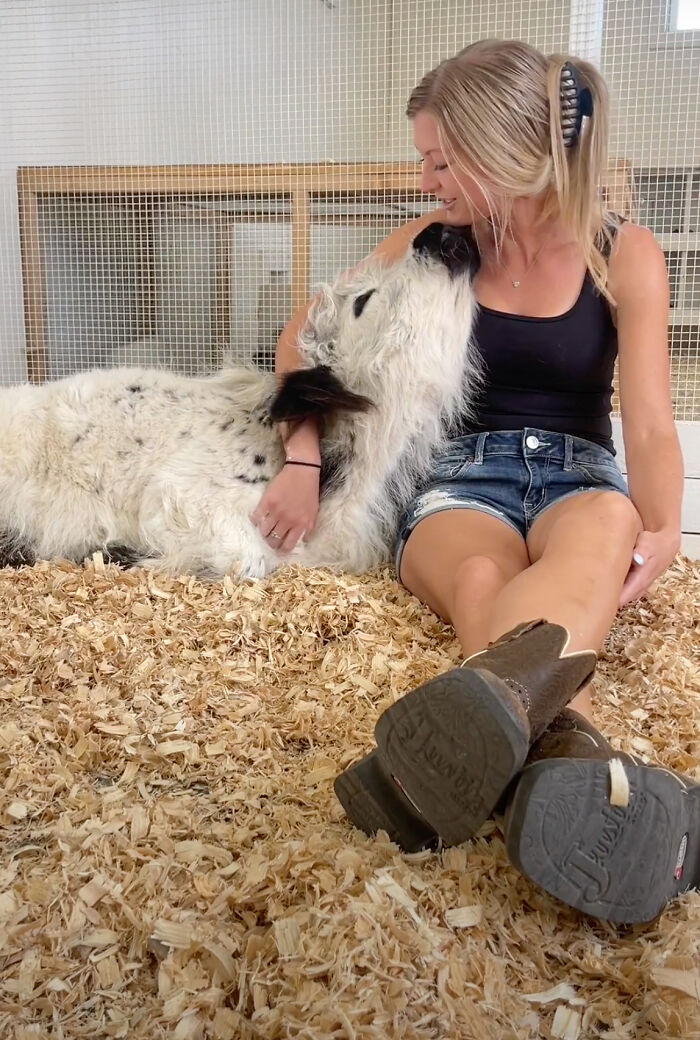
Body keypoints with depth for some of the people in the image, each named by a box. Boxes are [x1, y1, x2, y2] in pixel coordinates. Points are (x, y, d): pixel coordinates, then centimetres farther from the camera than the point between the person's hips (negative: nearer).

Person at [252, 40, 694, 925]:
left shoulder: (625, 256, 0)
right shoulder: (437, 241, 5)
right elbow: (304, 336, 9)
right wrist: (302, 462, -6)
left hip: (580, 475, 0)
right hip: (462, 474, 1)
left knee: (606, 526, -40)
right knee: (479, 578, -38)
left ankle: (498, 695, -66)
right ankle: (568, 753, -62)